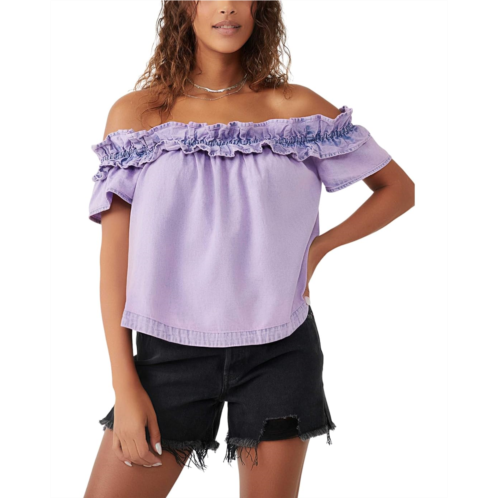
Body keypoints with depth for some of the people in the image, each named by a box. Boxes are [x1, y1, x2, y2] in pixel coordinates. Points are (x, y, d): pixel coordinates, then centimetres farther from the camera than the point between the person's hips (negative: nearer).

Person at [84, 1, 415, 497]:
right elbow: (115, 255, -2)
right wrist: (125, 386, -6)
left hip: (278, 351, 1)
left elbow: (399, 188, 11)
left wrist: (317, 248, -3)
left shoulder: (296, 107, 1)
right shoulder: (137, 112, 1)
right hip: (170, 350, 0)